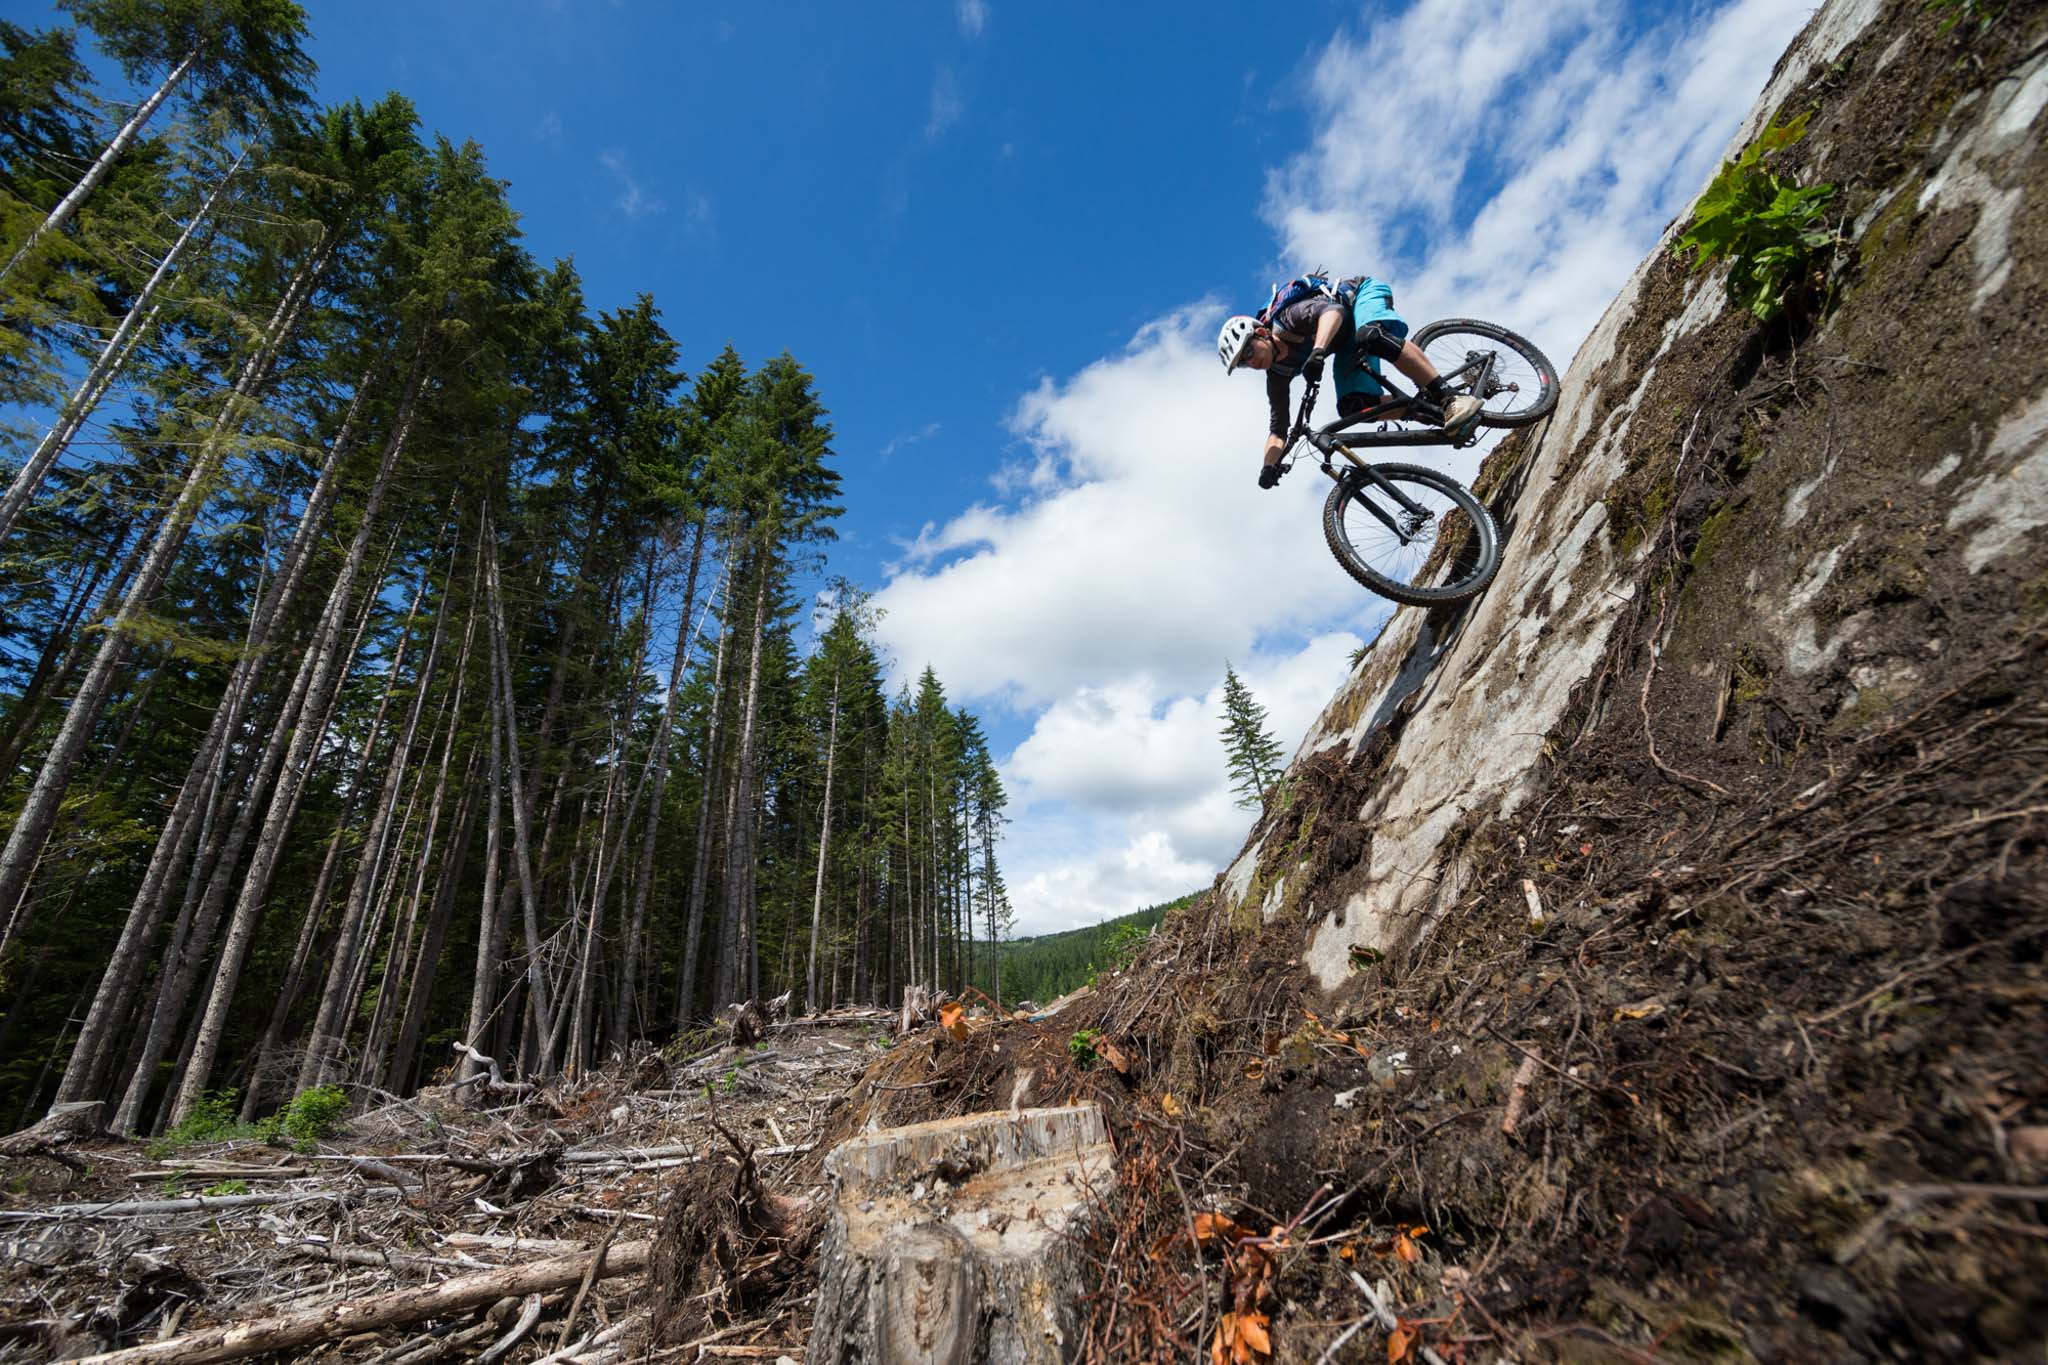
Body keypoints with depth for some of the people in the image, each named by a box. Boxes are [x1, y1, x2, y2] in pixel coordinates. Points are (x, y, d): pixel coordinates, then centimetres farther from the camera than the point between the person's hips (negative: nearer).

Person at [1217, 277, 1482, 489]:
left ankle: (1450, 399, -39)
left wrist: (1318, 351, -61)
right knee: (1353, 408, -20)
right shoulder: (1278, 374, -7)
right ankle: (1436, 412, -15)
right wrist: (1268, 465, -24)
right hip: (1347, 345, 6)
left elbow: (1332, 309, -43)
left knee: (1373, 337, -41)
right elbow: (1279, 426, -7)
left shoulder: (1289, 317, -25)